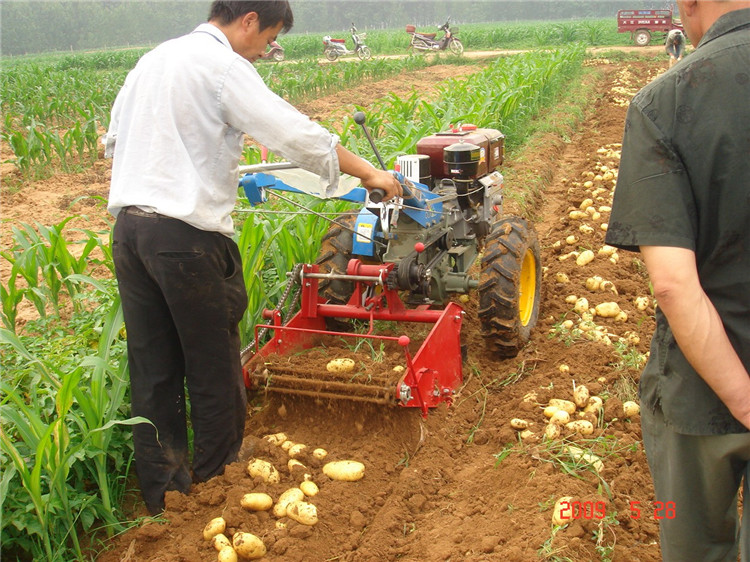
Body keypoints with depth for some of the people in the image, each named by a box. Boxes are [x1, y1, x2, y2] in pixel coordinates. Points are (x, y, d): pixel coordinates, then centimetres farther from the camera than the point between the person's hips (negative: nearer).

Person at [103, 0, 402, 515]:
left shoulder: (151, 60, 18)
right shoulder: (223, 65, -8)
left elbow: (115, 139, 27)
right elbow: (297, 134, -14)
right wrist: (370, 173, -4)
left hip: (128, 225, 8)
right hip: (186, 235, -8)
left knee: (151, 366, 14)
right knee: (212, 365, 8)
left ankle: (160, 489, 26)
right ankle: (216, 482, 24)